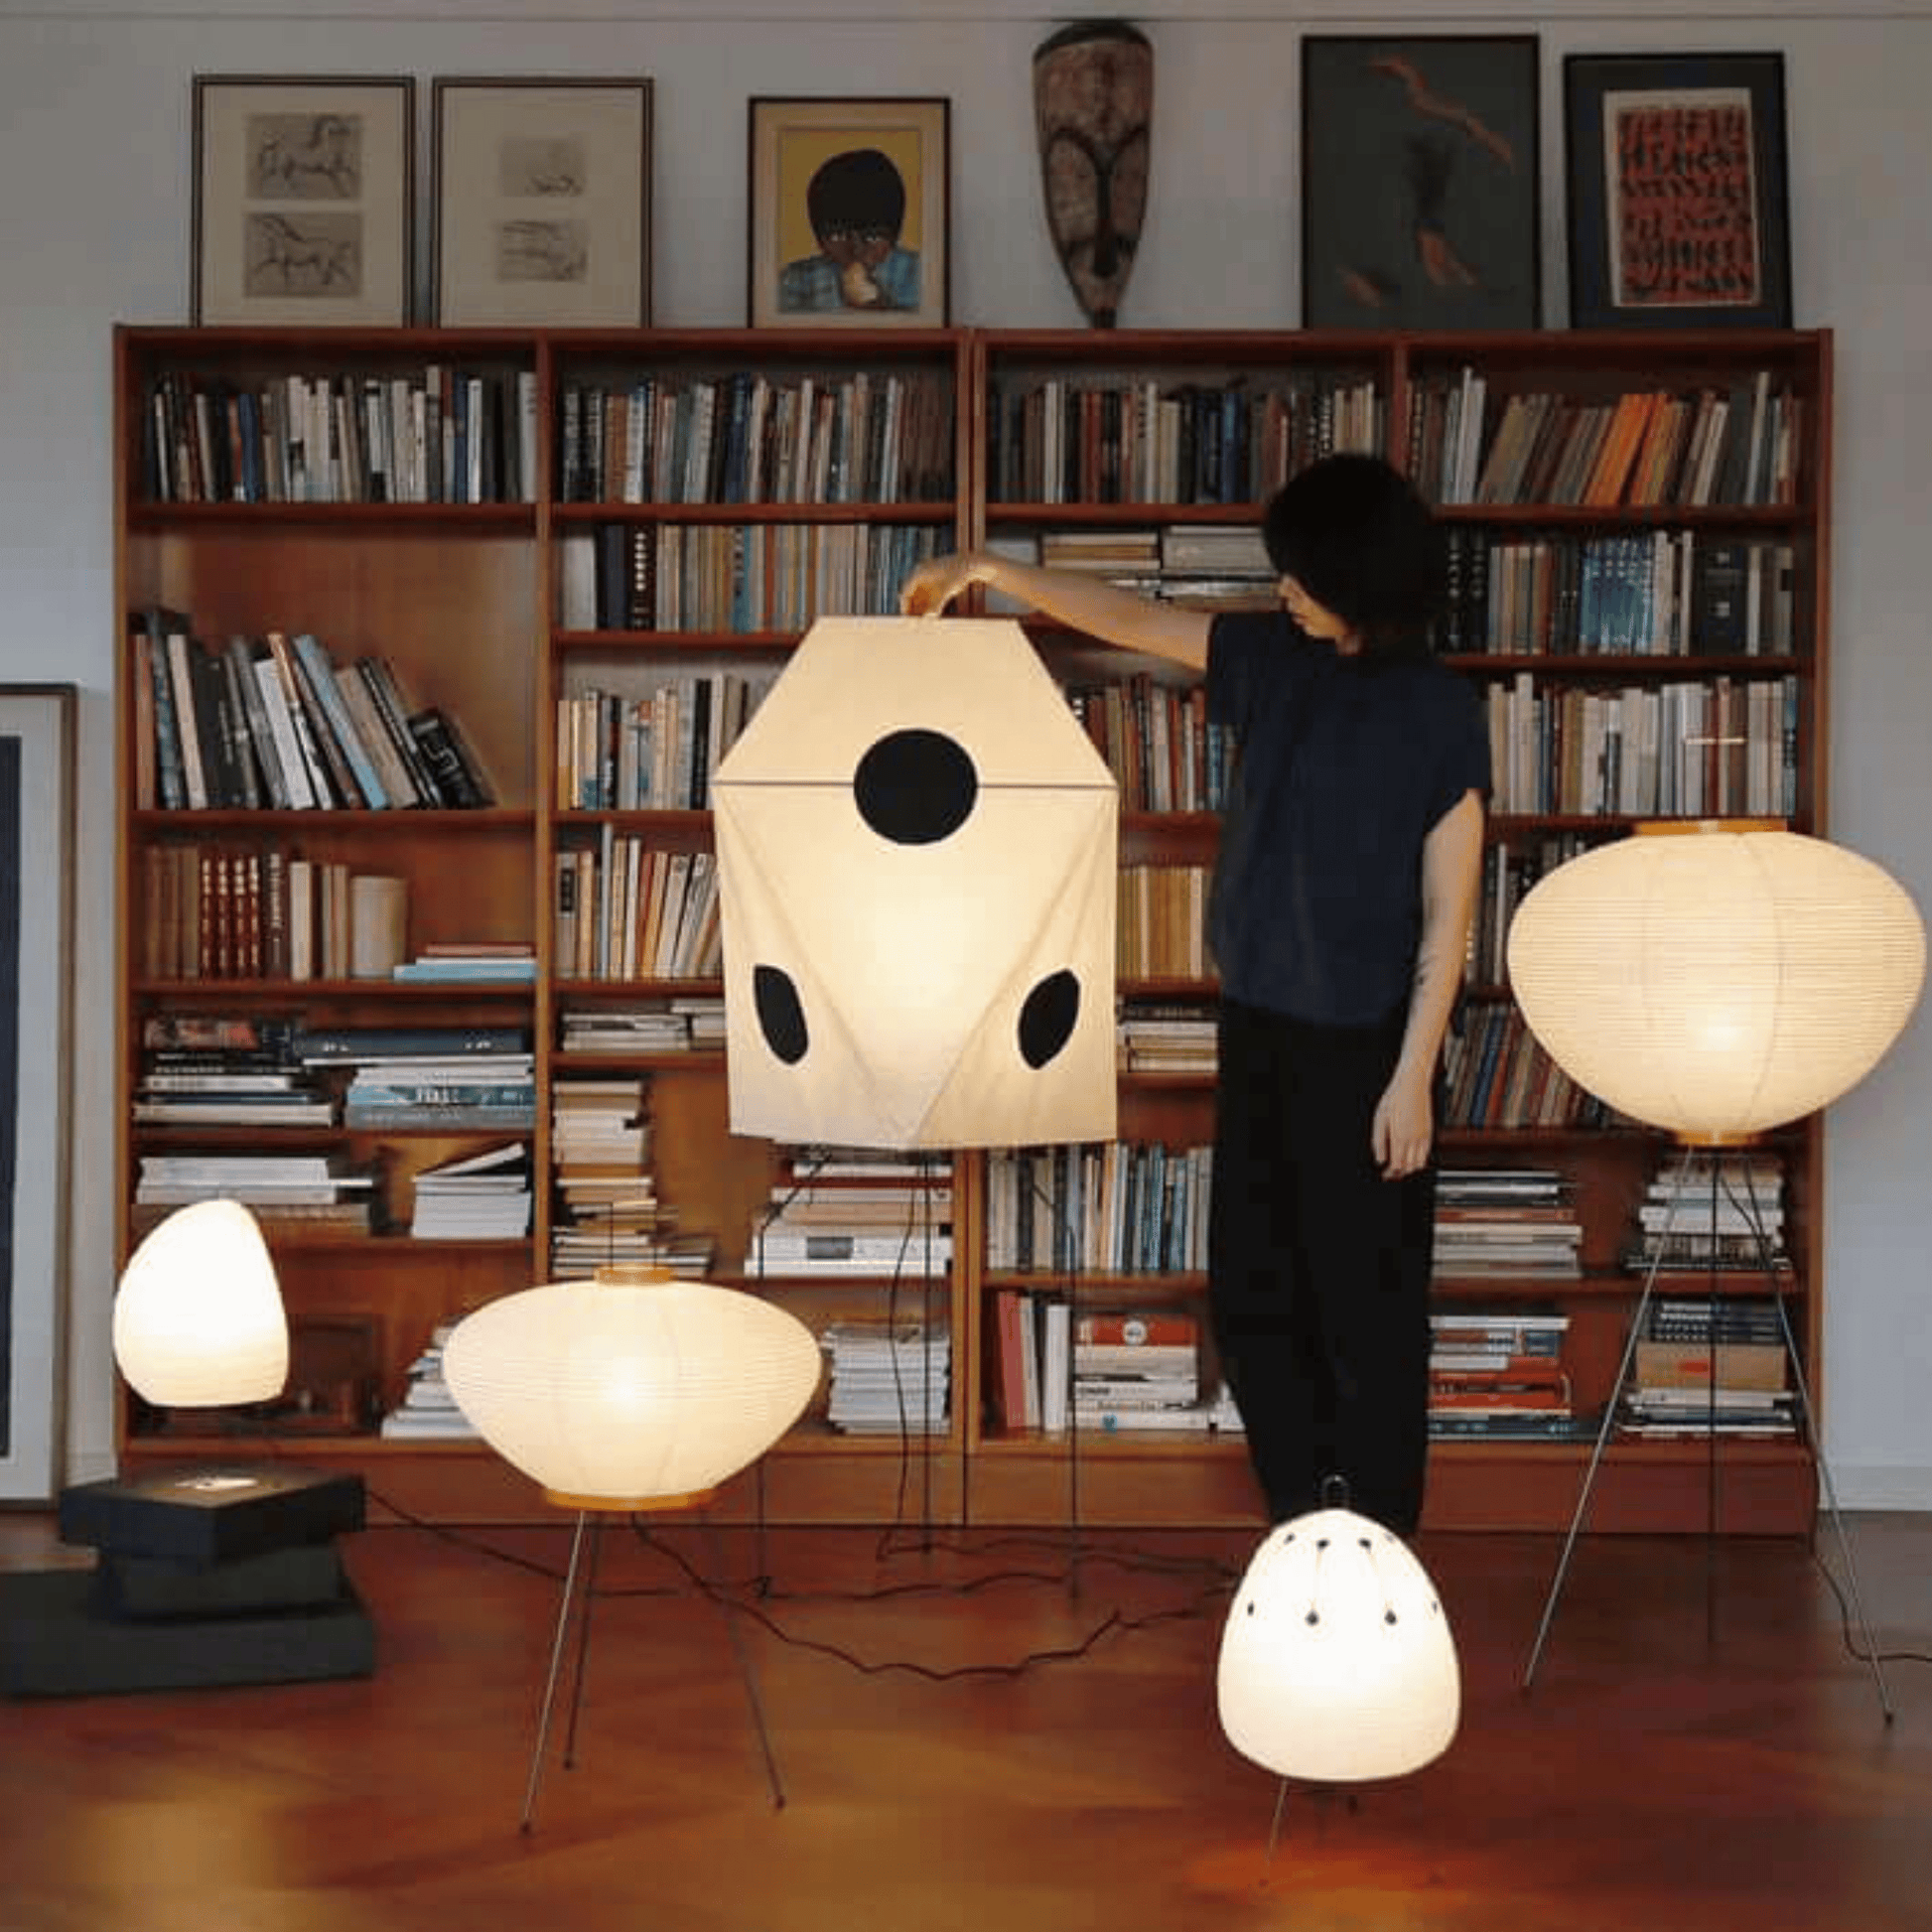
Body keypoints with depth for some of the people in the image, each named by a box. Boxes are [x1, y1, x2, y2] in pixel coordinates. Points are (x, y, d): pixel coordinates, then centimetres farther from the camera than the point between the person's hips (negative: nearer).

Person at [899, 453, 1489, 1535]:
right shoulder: (1272, 661, 5)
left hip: (1364, 1046, -6)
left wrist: (1412, 1076, -15)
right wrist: (990, 570, 15)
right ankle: (1301, 1537, 23)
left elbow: (1448, 917, -12)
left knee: (1369, 1309, 1)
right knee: (1254, 1298, 10)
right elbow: (1128, 617, 15)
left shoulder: (1439, 713, -11)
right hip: (1262, 1028, 7)